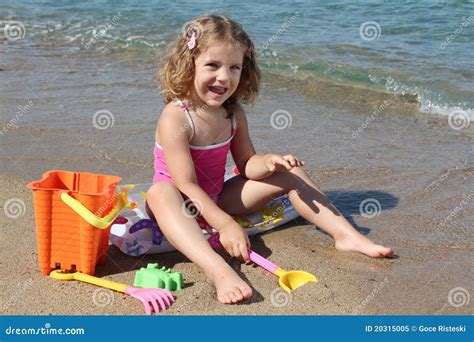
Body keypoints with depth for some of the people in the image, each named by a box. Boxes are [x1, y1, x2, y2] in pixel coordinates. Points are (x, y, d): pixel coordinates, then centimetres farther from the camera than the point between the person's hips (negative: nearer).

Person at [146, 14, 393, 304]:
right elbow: (186, 186, -28)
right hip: (183, 206, -6)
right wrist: (225, 225, -35)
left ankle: (347, 235, -5)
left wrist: (268, 162, -20)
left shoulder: (234, 113, -4)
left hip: (217, 199, 7)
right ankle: (220, 272, -59)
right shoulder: (175, 118, -25)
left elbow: (246, 164, 3)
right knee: (160, 193, -43)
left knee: (290, 172, -1)